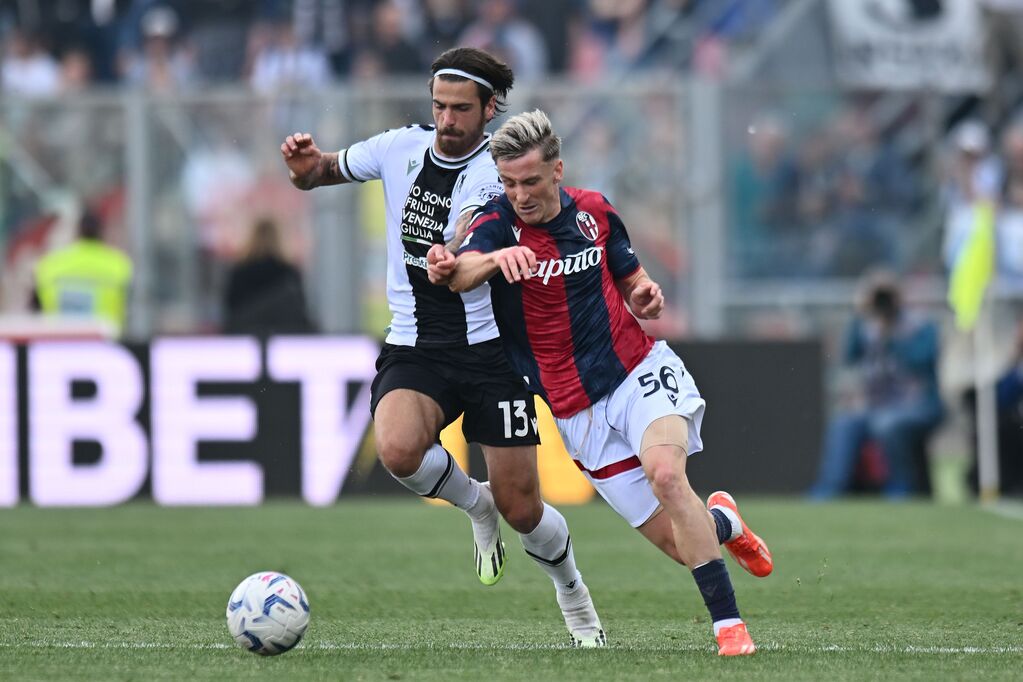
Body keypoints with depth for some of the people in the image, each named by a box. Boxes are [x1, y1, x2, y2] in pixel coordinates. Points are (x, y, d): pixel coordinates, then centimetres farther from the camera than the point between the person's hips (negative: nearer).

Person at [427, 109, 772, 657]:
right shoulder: (496, 225, -9)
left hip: (639, 370, 0)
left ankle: (728, 624, -25)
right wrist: (496, 258, -55)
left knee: (665, 473, -30)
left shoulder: (593, 210, 2)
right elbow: (462, 274, -32)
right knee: (674, 540, -3)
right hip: (578, 413, 0)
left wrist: (644, 296, -5)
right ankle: (722, 522, 36)